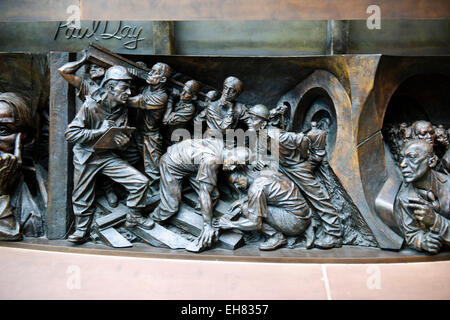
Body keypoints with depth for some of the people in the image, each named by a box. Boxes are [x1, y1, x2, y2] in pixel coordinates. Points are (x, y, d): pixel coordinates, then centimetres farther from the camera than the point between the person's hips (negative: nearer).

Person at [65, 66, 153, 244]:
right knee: (83, 198, 4)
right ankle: (82, 230, 28)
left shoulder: (122, 110, 0)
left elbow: (123, 138, 6)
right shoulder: (91, 105, -16)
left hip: (108, 156, 4)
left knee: (141, 182, -7)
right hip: (85, 156, -4)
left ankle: (134, 216, 14)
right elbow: (70, 134, -18)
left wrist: (123, 142, -19)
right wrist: (100, 131, -26)